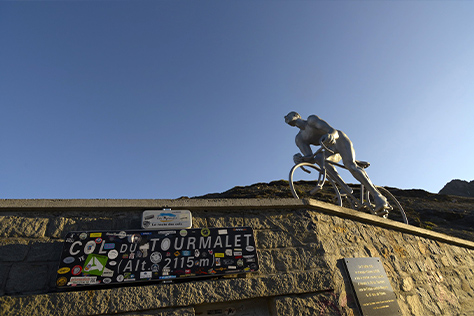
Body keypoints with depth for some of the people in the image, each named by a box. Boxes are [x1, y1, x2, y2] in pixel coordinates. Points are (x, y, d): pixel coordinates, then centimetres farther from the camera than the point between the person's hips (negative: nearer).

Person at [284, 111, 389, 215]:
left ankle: (378, 196, -26)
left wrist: (331, 135, -51)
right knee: (318, 158, -27)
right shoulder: (299, 139, 1)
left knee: (350, 165, -29)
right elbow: (310, 159, -12)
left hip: (340, 140, -4)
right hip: (331, 151, 5)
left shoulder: (311, 119, -12)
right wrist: (300, 159, -35)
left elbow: (334, 131, -25)